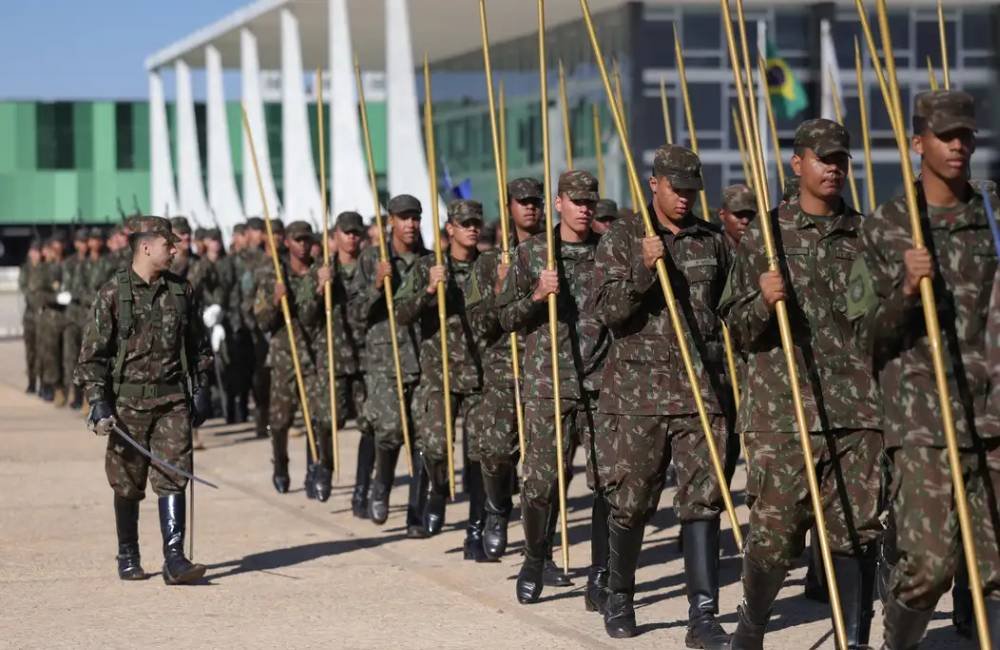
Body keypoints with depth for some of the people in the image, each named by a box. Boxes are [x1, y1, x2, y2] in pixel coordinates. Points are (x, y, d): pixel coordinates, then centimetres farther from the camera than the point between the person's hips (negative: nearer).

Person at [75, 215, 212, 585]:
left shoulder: (181, 291, 7)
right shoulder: (113, 294, -4)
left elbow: (197, 345, 17)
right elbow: (92, 353, -4)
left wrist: (200, 389, 11)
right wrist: (97, 402, -11)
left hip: (173, 401, 2)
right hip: (127, 402, -2)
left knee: (173, 478, -7)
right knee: (127, 485, 7)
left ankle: (174, 559, -10)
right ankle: (127, 558, 22)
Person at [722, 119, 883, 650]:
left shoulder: (866, 236, 12)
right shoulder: (764, 235, 5)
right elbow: (736, 330, 4)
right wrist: (762, 303, -15)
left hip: (858, 407, 2)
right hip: (784, 407, -2)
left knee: (856, 530, 1)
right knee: (774, 530, -1)